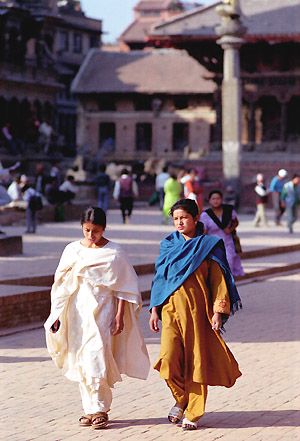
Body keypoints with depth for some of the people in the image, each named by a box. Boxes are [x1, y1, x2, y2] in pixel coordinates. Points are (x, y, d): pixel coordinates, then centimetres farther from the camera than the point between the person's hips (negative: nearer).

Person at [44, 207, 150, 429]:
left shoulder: (113, 252, -4)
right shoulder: (72, 250, 6)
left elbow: (123, 287, -2)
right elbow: (62, 284, 11)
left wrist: (120, 315, -7)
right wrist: (58, 314, 8)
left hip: (102, 310, -4)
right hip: (78, 311, 4)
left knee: (96, 359, -12)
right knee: (81, 361, 5)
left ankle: (100, 409, -4)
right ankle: (90, 408, 13)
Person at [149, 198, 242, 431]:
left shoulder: (208, 246, 0)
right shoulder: (168, 245, 11)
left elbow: (218, 279, -2)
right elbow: (160, 278, 15)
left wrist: (218, 311, -9)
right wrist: (155, 309, 10)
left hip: (196, 310, -3)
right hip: (171, 309, 3)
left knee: (196, 361, -1)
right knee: (168, 360, -10)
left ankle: (193, 413, 10)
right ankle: (181, 400, 16)